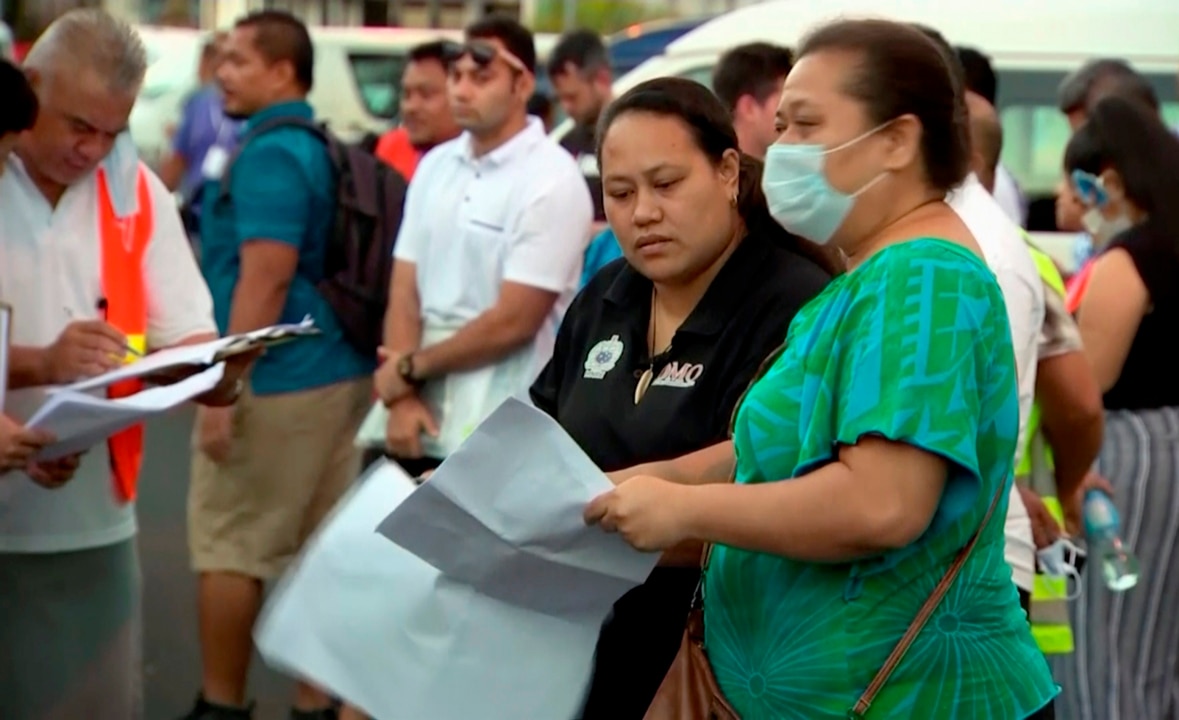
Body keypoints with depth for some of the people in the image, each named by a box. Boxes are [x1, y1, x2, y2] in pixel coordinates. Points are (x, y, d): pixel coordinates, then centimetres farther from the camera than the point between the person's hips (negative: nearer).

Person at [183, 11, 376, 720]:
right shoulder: (318, 150, 15)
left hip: (277, 381, -9)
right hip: (338, 371, 9)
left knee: (229, 547, 1)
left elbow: (265, 279, -22)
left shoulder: (269, 154, -15)